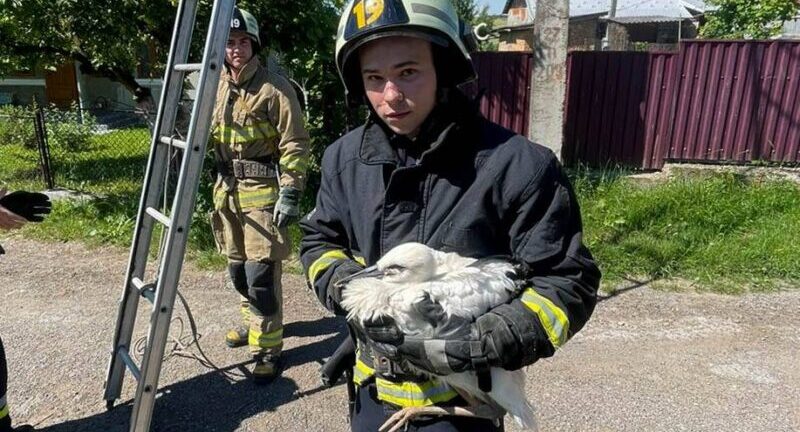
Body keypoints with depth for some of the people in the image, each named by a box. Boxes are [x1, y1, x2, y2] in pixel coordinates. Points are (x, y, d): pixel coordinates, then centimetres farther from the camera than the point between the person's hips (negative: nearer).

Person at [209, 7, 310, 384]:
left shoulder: (274, 87, -10)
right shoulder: (217, 88, 11)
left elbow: (295, 144, -13)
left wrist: (290, 191, -18)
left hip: (262, 190, -7)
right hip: (227, 187, 7)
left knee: (260, 273, -8)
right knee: (237, 268, 17)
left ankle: (268, 347, 6)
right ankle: (253, 323, 38)